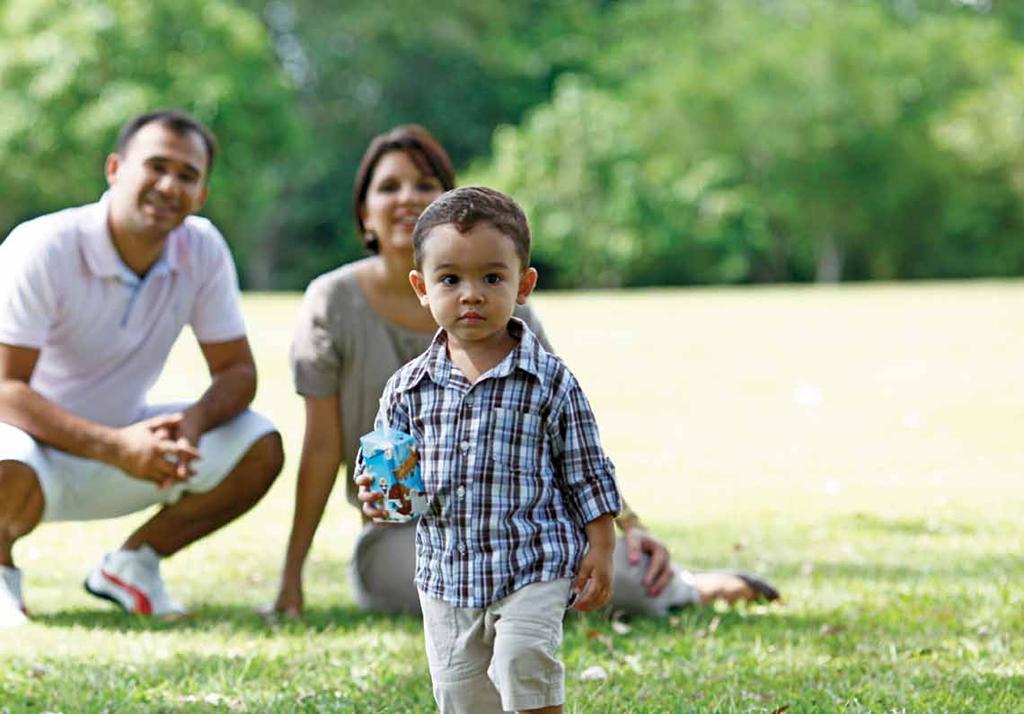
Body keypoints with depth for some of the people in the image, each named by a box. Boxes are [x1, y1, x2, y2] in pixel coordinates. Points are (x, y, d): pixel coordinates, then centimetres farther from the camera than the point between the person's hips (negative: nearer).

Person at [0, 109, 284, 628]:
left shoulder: (202, 250, -8)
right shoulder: (42, 250, -23)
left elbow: (237, 370, -3)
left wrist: (194, 421, -27)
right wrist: (114, 446, -37)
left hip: (122, 440, 5)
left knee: (259, 449, -13)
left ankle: (131, 563, 7)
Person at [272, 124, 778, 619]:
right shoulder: (334, 303, -5)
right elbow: (322, 447, -3)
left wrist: (628, 524, -8)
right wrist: (291, 579, -5)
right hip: (400, 536, -2)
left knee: (627, 573, -26)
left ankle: (687, 587, 10)